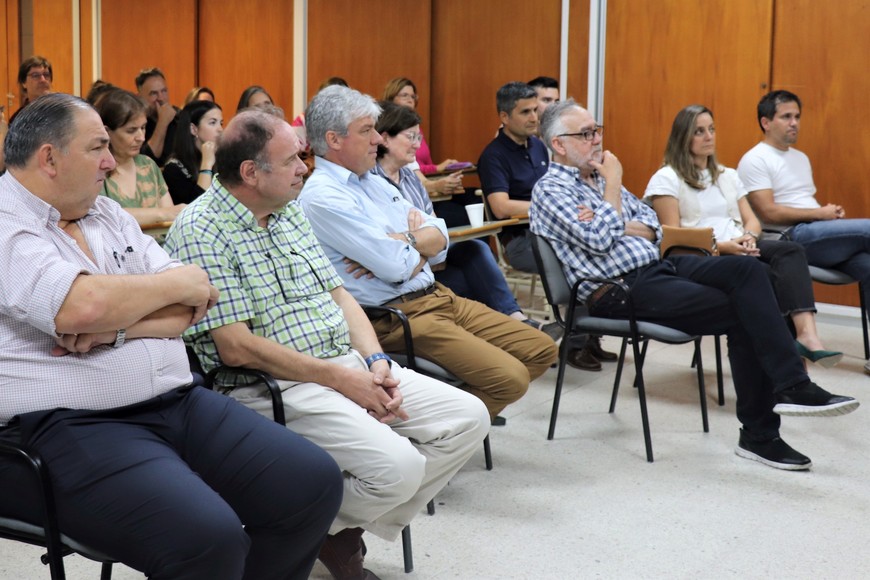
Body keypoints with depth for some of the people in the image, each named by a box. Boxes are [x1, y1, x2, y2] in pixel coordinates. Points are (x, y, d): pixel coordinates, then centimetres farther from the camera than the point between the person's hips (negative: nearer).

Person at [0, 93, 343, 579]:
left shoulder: (109, 215, 17)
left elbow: (190, 306, 10)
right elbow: (81, 306, -24)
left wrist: (118, 328, -11)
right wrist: (176, 283, -6)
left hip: (179, 403, 8)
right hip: (68, 427, -8)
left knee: (315, 482, -6)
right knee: (209, 538, -30)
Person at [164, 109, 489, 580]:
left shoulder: (290, 213, 14)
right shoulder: (201, 231, -13)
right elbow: (236, 347, -19)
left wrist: (374, 361, -2)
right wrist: (338, 378, -16)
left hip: (348, 366, 9)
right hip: (273, 386, -9)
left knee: (468, 418, -1)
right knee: (397, 465, -27)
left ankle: (350, 528, 7)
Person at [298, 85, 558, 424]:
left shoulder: (373, 181, 16)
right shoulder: (322, 196, -13)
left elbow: (440, 237, 10)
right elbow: (397, 265, -19)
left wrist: (402, 243, -10)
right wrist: (420, 243, 2)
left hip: (436, 297, 10)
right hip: (395, 316, -10)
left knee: (541, 350, 6)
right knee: (509, 377, -21)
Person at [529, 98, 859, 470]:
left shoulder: (598, 177, 20)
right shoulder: (550, 191, -3)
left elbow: (653, 229, 15)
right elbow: (599, 240, -18)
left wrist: (620, 226, -5)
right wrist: (612, 185, -6)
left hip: (657, 265, 8)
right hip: (622, 290, -8)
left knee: (748, 270, -18)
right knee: (744, 313, -19)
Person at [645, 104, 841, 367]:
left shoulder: (728, 176, 25)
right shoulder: (666, 179, 3)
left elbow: (752, 220, 17)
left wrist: (748, 237, -9)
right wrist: (722, 246, -18)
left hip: (738, 250, 5)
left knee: (790, 251, -27)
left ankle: (806, 333, -46)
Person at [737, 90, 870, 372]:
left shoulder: (801, 158, 24)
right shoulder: (755, 160, -3)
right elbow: (770, 213, -12)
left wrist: (831, 211, 0)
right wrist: (822, 214, -9)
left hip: (821, 238, 7)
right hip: (792, 239, -7)